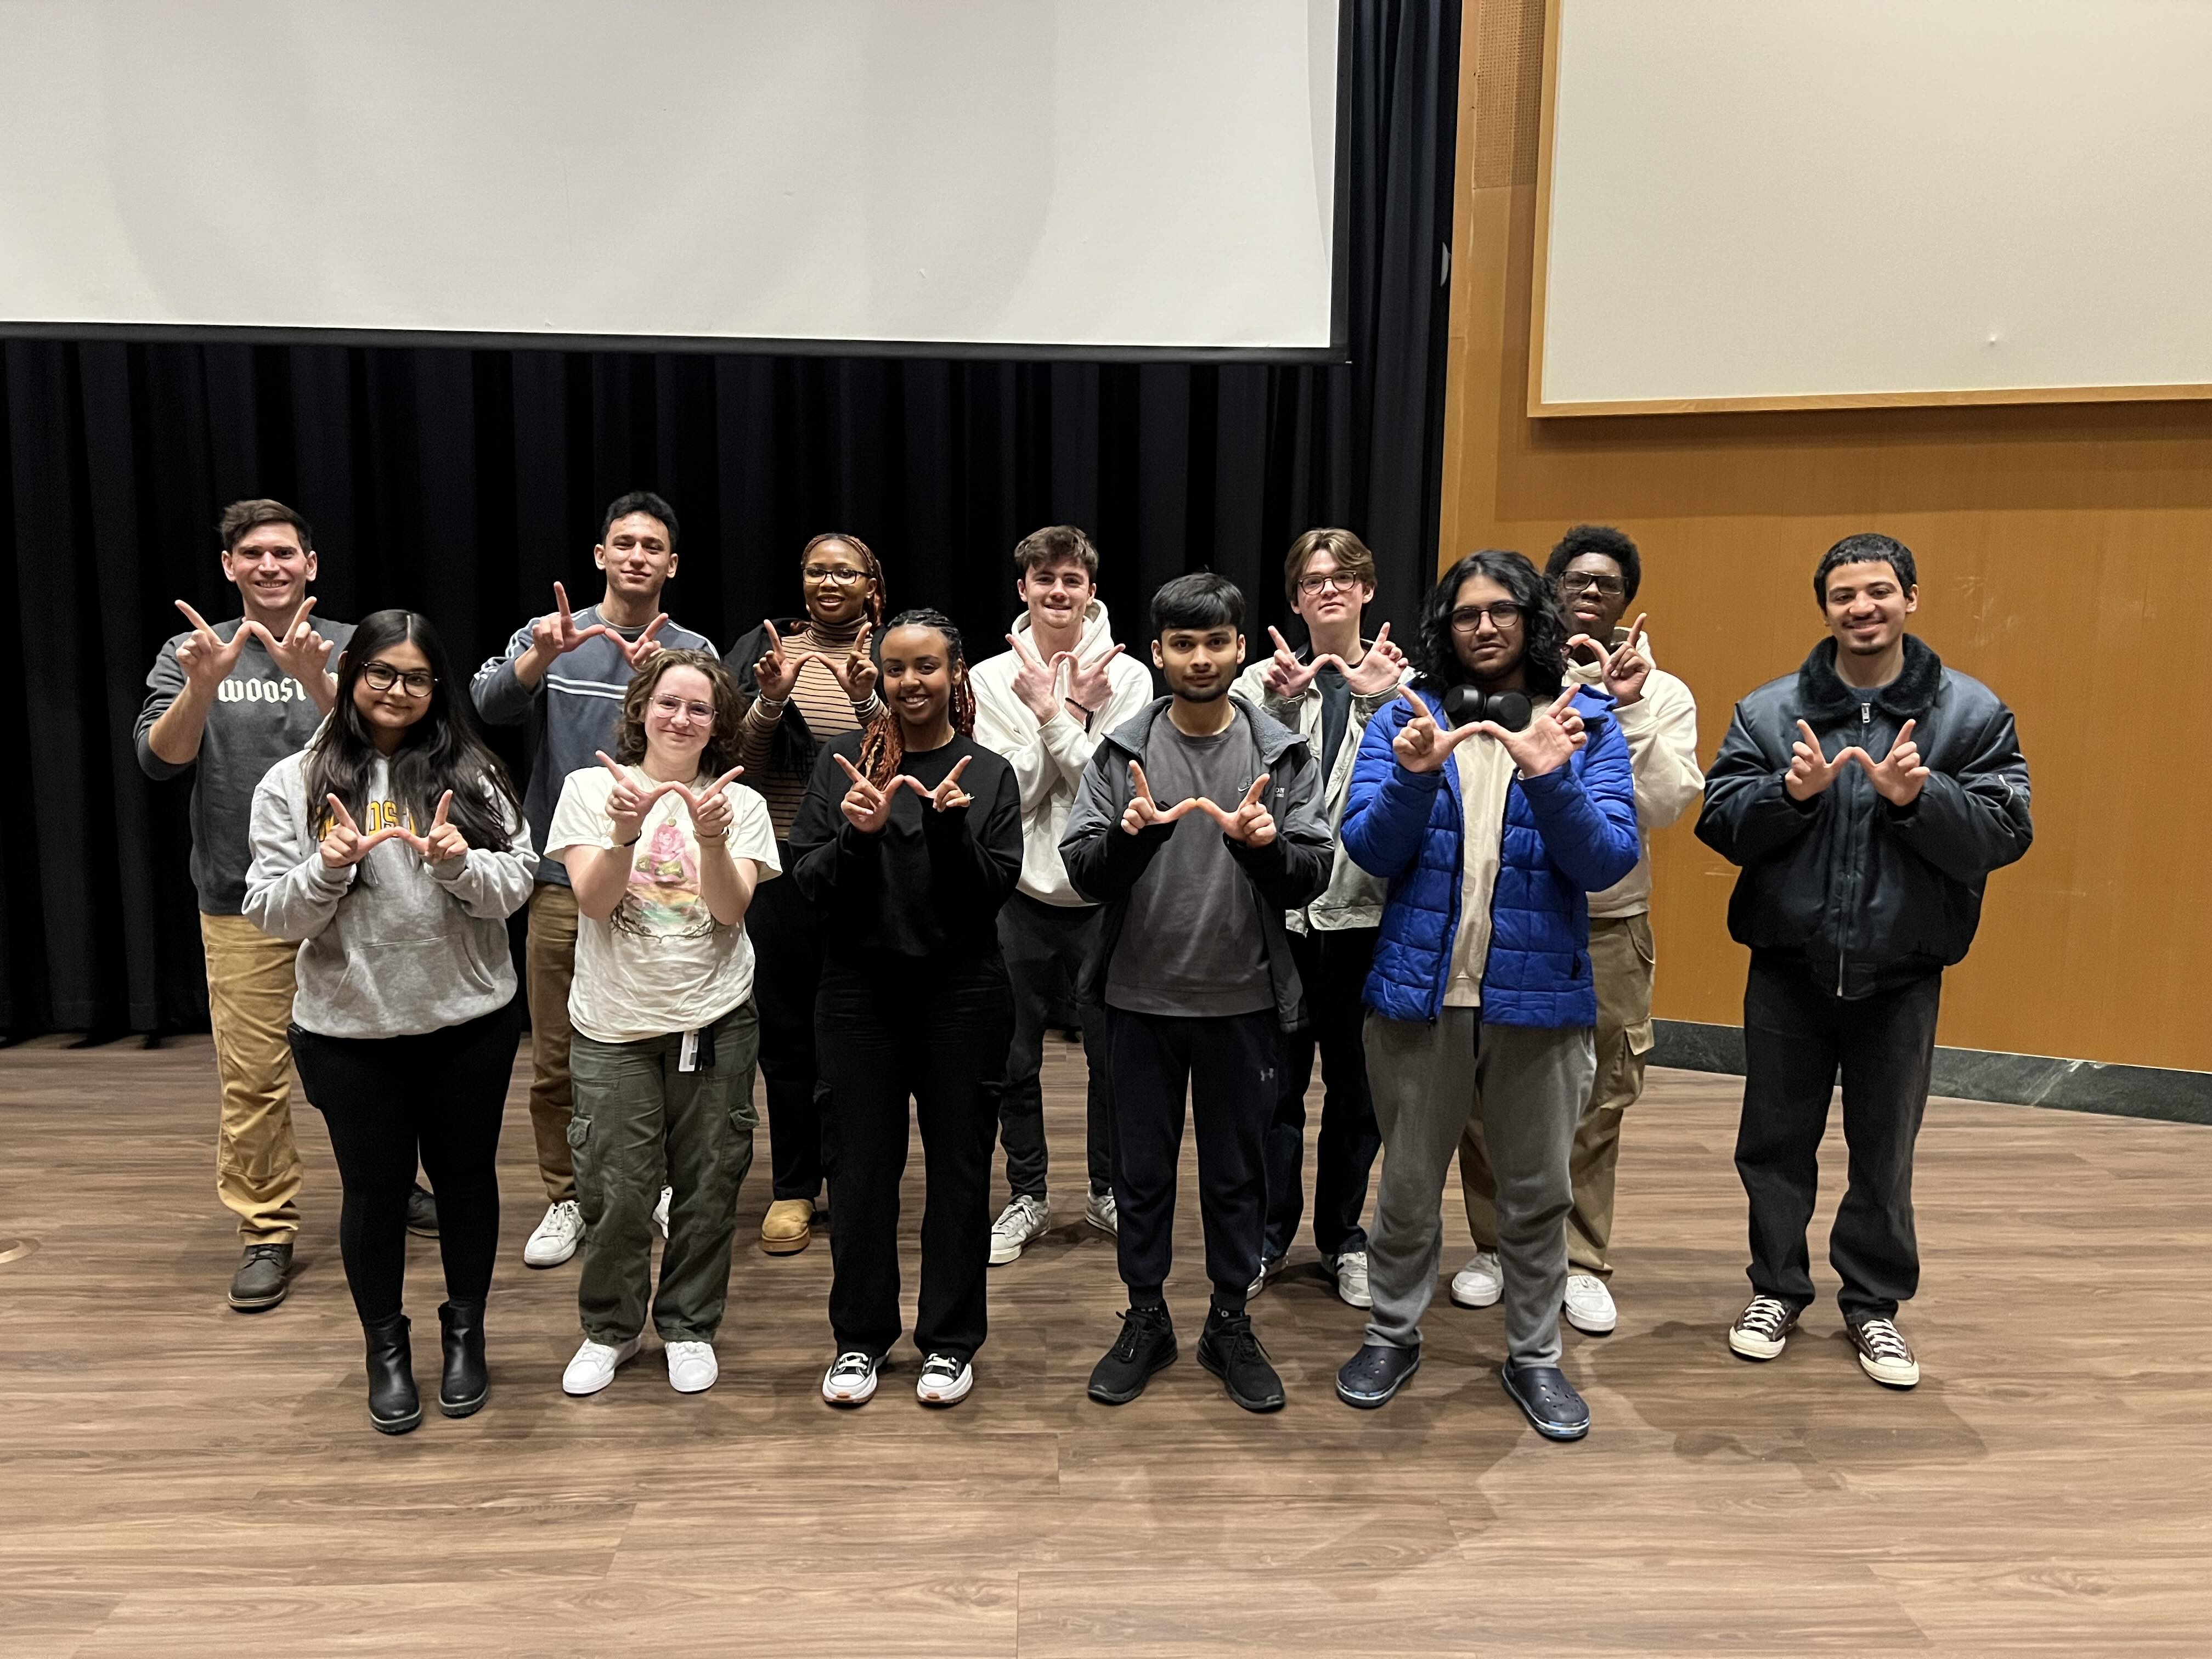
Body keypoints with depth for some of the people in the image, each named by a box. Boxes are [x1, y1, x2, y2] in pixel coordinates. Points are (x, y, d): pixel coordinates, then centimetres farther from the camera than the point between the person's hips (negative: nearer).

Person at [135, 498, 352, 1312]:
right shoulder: (192, 652, 4)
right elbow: (158, 758, -6)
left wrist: (316, 681, -31)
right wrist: (202, 686, -25)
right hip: (242, 900, 0)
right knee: (251, 1077, 0)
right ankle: (265, 1232, 13)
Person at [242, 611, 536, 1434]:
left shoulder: (471, 773, -2)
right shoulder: (294, 783, -2)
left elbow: (516, 885, -5)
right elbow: (271, 914, -4)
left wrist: (461, 864, -24)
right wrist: (327, 870, -23)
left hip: (469, 1021, 1)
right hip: (349, 1031, 0)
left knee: (465, 1175, 14)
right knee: (374, 1187, 12)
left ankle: (466, 1332, 34)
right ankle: (385, 1347, 32)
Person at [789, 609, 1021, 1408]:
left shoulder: (989, 774, 1)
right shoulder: (842, 762, 2)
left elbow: (994, 890, -6)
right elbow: (810, 883, -2)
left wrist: (951, 825, -22)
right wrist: (856, 835, -20)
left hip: (962, 991, 0)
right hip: (860, 988, 1)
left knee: (959, 1164, 7)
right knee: (863, 1165, 7)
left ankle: (950, 1342, 22)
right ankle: (861, 1338, 24)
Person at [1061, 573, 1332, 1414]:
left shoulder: (1282, 753, -1)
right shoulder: (1123, 750, -1)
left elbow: (1313, 876, -6)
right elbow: (1081, 871, -6)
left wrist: (1266, 844, -26)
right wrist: (1129, 834, -26)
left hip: (1242, 1001, 0)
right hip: (1142, 997, 0)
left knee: (1236, 1171, 13)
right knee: (1142, 1169, 13)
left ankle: (1231, 1326, 30)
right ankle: (1146, 1320, 31)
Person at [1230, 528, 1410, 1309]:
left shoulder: (1401, 683, 2)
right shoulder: (1264, 680, 3)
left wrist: (1381, 702, -20)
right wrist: (1280, 702, -21)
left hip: (1364, 910, 0)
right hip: (1277, 908, 0)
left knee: (1356, 1083, 12)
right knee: (1274, 1082, 7)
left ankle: (1344, 1237, 28)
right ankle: (1267, 1236, 23)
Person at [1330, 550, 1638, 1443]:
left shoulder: (1588, 723, -1)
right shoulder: (1406, 717, 0)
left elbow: (1609, 863, -9)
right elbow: (1369, 851, -7)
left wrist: (1551, 779, -25)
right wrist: (1413, 775, -24)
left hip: (1540, 994, 0)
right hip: (1419, 988, 0)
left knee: (1537, 1191, 13)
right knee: (1408, 1183, 14)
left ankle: (1534, 1355, 31)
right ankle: (1393, 1334, 33)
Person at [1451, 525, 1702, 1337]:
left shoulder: (1662, 694, 5)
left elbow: (1664, 805, -8)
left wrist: (1627, 707, -15)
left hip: (1608, 923, 1)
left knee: (1597, 1100, 5)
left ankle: (1581, 1263, 20)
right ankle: (1495, 1247, 25)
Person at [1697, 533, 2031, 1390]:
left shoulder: (1971, 712, -1)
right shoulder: (1769, 710, 0)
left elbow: (2005, 832, -8)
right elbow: (1717, 820, -5)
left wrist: (1918, 797, -23)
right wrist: (1792, 791, -21)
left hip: (1901, 974, 0)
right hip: (1787, 966, 1)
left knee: (1885, 1150, 11)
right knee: (1777, 1139, 11)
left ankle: (1875, 1304, 30)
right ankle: (1776, 1288, 29)